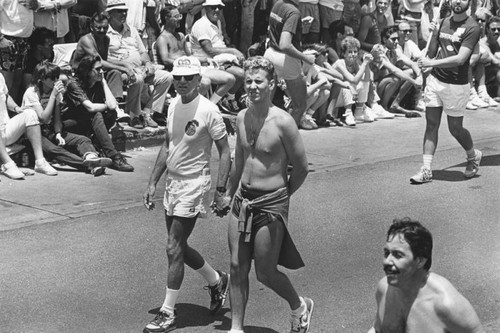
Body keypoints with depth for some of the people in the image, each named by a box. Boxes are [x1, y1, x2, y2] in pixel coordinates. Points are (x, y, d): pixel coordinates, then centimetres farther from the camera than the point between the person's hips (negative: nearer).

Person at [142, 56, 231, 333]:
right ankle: (217, 281, 37)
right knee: (178, 247, 14)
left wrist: (220, 191, -15)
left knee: (174, 249, -6)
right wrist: (152, 183, 13)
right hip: (172, 182, 8)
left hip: (194, 184, -8)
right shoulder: (173, 105, 6)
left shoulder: (208, 111, -15)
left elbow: (224, 152, -10)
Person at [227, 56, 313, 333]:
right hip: (242, 201, 6)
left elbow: (301, 168, -8)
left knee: (265, 272, 3)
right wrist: (231, 193, 23)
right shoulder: (241, 118, 3)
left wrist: (282, 197, 2)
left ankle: (300, 307, 30)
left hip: (271, 204, -6)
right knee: (237, 268, 7)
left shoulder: (282, 122, -17)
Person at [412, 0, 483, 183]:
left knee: (455, 129, 6)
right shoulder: (444, 22, 8)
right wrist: (433, 35, 2)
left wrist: (432, 63, -25)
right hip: (435, 79, 5)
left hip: (456, 85, -5)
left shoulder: (472, 27, -12)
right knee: (431, 125, 2)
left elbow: (460, 59, -22)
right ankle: (426, 170, 4)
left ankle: (473, 156, 34)